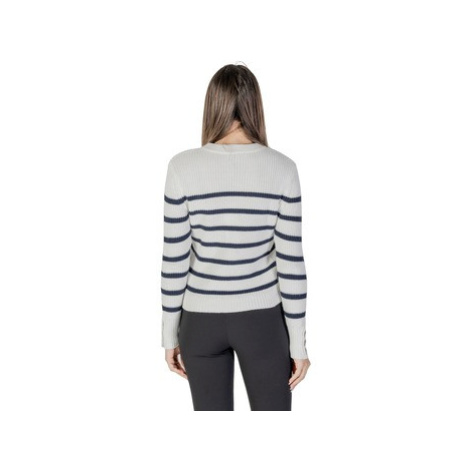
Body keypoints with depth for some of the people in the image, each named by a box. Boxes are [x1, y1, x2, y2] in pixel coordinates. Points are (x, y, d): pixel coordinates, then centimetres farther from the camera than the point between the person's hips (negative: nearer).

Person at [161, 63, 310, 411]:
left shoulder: (183, 167, -10)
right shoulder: (282, 168, -9)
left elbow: (175, 260, -8)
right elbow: (291, 262, -9)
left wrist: (170, 334, 4)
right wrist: (298, 341, 0)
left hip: (202, 319, 1)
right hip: (263, 318, 0)